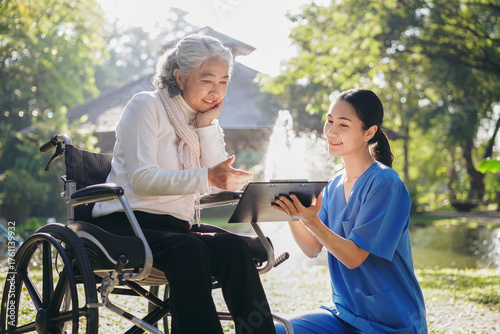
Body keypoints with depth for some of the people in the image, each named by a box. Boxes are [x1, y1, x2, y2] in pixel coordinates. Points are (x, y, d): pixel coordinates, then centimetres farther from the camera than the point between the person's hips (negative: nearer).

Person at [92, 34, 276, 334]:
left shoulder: (209, 123, 17)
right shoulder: (147, 106, -1)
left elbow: (218, 184, 1)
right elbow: (141, 178, -16)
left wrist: (206, 126, -3)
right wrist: (207, 176, -26)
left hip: (176, 228, 5)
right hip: (125, 224, -5)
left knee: (232, 246, -26)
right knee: (189, 250, -36)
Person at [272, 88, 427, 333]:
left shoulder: (385, 184, -16)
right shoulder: (334, 187, 7)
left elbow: (353, 256, -18)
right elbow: (312, 249, 5)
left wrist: (310, 220, -31)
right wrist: (292, 214, -13)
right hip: (343, 313, 6)